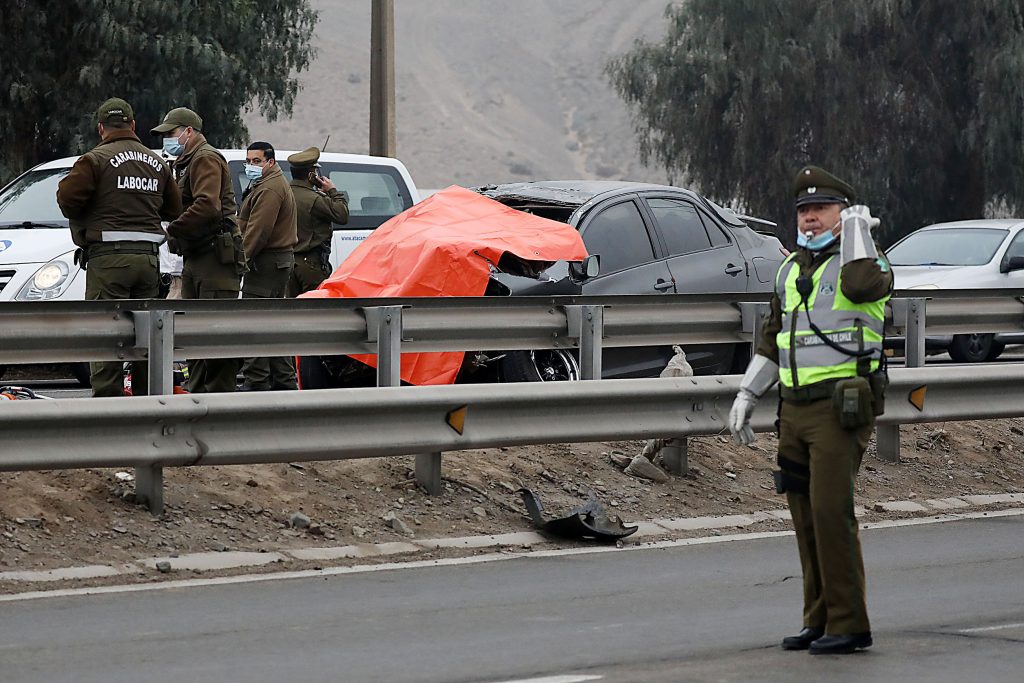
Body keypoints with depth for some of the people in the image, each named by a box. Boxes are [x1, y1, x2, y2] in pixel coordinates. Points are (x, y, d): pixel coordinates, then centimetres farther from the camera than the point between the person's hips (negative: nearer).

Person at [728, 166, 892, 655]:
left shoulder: (863, 259, -6)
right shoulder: (791, 269, 16)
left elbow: (863, 285, -32)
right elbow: (773, 340, 23)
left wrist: (856, 227, -17)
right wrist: (746, 397, 18)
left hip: (843, 409, -7)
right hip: (796, 409, 7)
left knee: (831, 512, -13)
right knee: (806, 517, 8)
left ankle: (849, 625, -8)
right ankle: (820, 621, 15)